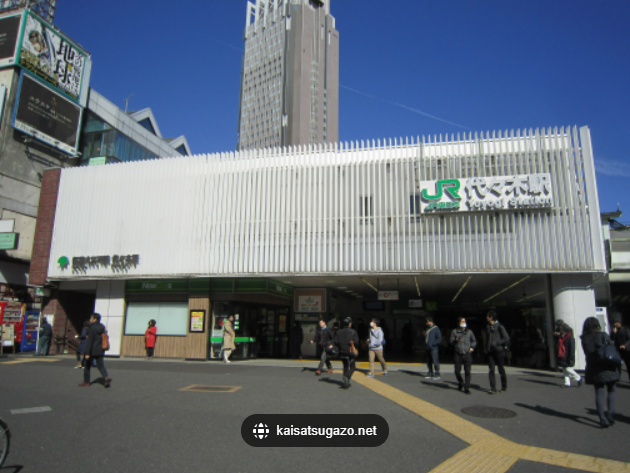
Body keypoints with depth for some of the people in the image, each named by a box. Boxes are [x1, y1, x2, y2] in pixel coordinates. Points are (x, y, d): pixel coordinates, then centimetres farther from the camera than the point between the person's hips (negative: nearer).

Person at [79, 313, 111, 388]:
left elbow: (90, 341, -18)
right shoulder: (102, 327, 7)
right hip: (100, 351, 6)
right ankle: (106, 377, -15)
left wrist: (87, 353, -18)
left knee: (87, 366, 12)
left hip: (92, 351, -6)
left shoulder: (92, 328, -15)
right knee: (101, 365, 8)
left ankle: (86, 382, 20)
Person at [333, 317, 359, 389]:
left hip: (342, 352, 4)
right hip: (351, 352, -4)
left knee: (345, 367, 18)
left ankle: (346, 383, 18)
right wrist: (356, 348, 5)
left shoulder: (339, 332, 2)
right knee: (352, 367, 6)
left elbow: (335, 342, -3)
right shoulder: (353, 332, -8)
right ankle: (347, 377, -22)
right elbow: (356, 342, -14)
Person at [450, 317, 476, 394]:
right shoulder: (454, 332, 5)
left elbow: (474, 341, 21)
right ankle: (461, 383, 29)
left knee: (467, 371, -4)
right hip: (458, 354, 0)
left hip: (467, 354, 0)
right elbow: (451, 343, 3)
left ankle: (467, 388, 4)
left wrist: (472, 347, 3)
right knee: (457, 371, 1)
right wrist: (456, 340, -18)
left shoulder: (469, 332, 10)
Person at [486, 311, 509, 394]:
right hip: (490, 351, 5)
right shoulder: (488, 327, 12)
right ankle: (493, 389, -1)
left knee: (501, 370, 6)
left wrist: (496, 343, -16)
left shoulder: (500, 327, -8)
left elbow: (507, 338, -11)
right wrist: (486, 347, 10)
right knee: (491, 370, -1)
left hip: (499, 350, -5)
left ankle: (504, 387, 23)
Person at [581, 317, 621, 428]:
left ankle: (602, 418, 0)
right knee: (612, 390, 16)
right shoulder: (603, 336, -5)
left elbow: (588, 353, 7)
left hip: (594, 370, 2)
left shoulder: (584, 339, 2)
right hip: (607, 367, -2)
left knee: (599, 393, 6)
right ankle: (610, 413, 3)